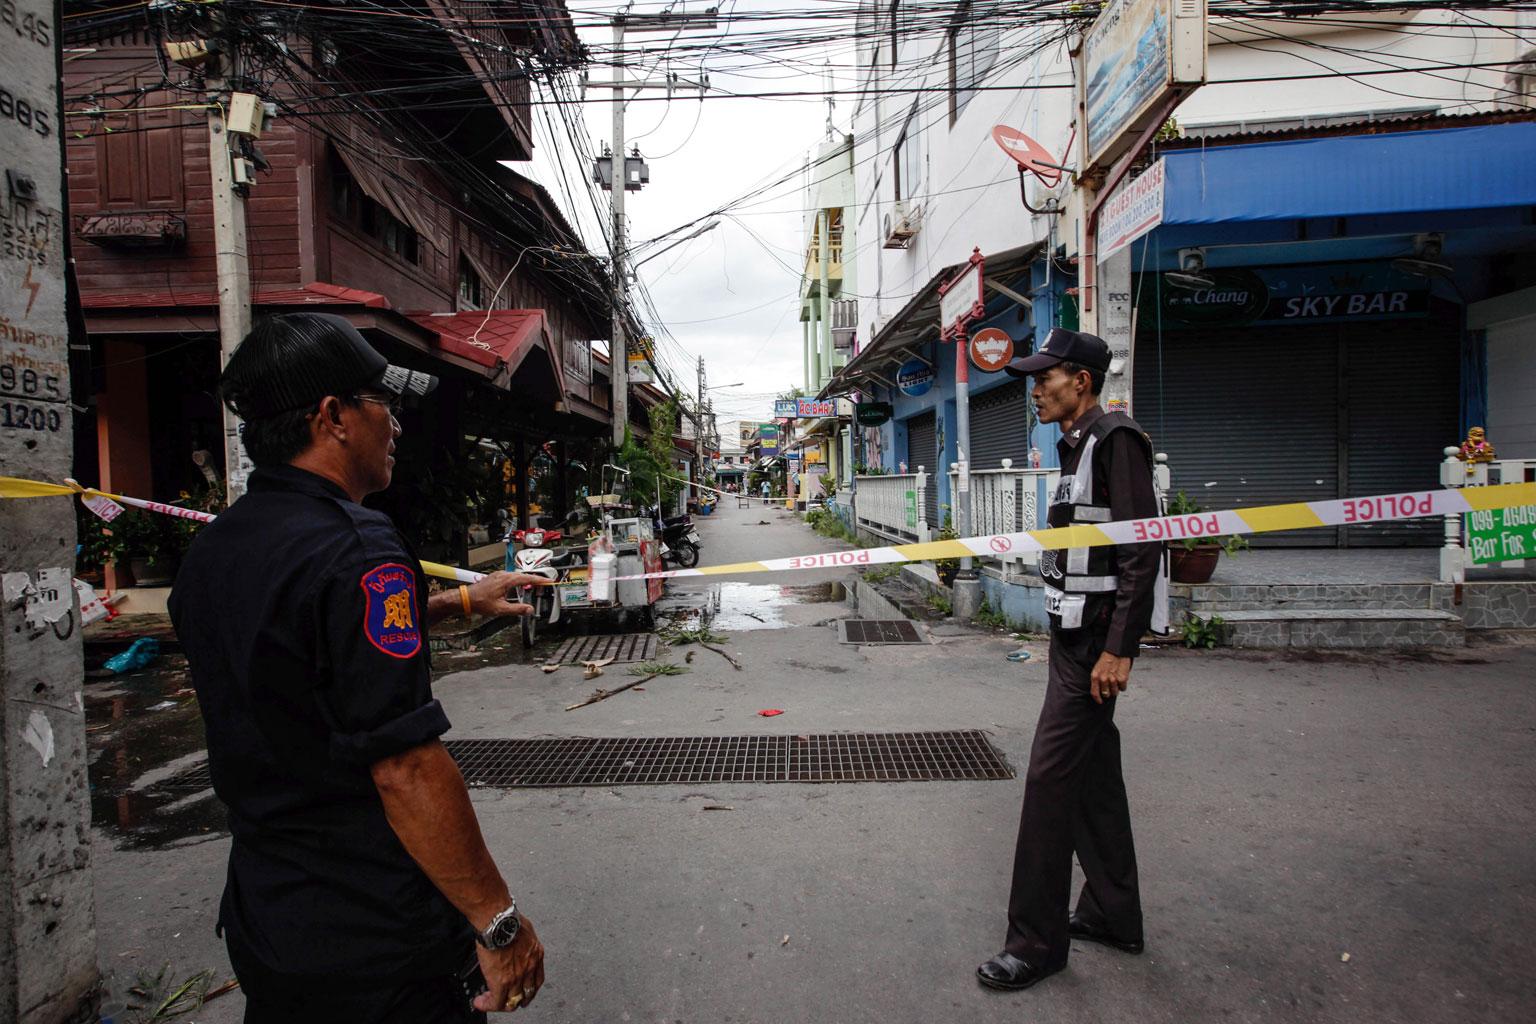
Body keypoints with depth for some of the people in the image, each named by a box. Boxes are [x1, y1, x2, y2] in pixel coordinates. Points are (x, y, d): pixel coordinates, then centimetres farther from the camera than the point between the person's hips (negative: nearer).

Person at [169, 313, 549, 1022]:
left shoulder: (206, 552, 3)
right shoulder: (357, 550, -25)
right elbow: (404, 768, -28)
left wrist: (462, 601, 25)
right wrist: (499, 923, -19)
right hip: (382, 947, -8)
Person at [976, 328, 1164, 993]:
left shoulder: (1117, 440, -14)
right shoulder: (1076, 445, 16)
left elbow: (1144, 549, -20)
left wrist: (1119, 649, -22)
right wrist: (1069, 633, 20)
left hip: (1096, 641, -10)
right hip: (1072, 632, 10)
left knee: (1051, 777, -6)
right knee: (1093, 774, 17)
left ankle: (1036, 942, 7)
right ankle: (1112, 915, 32)